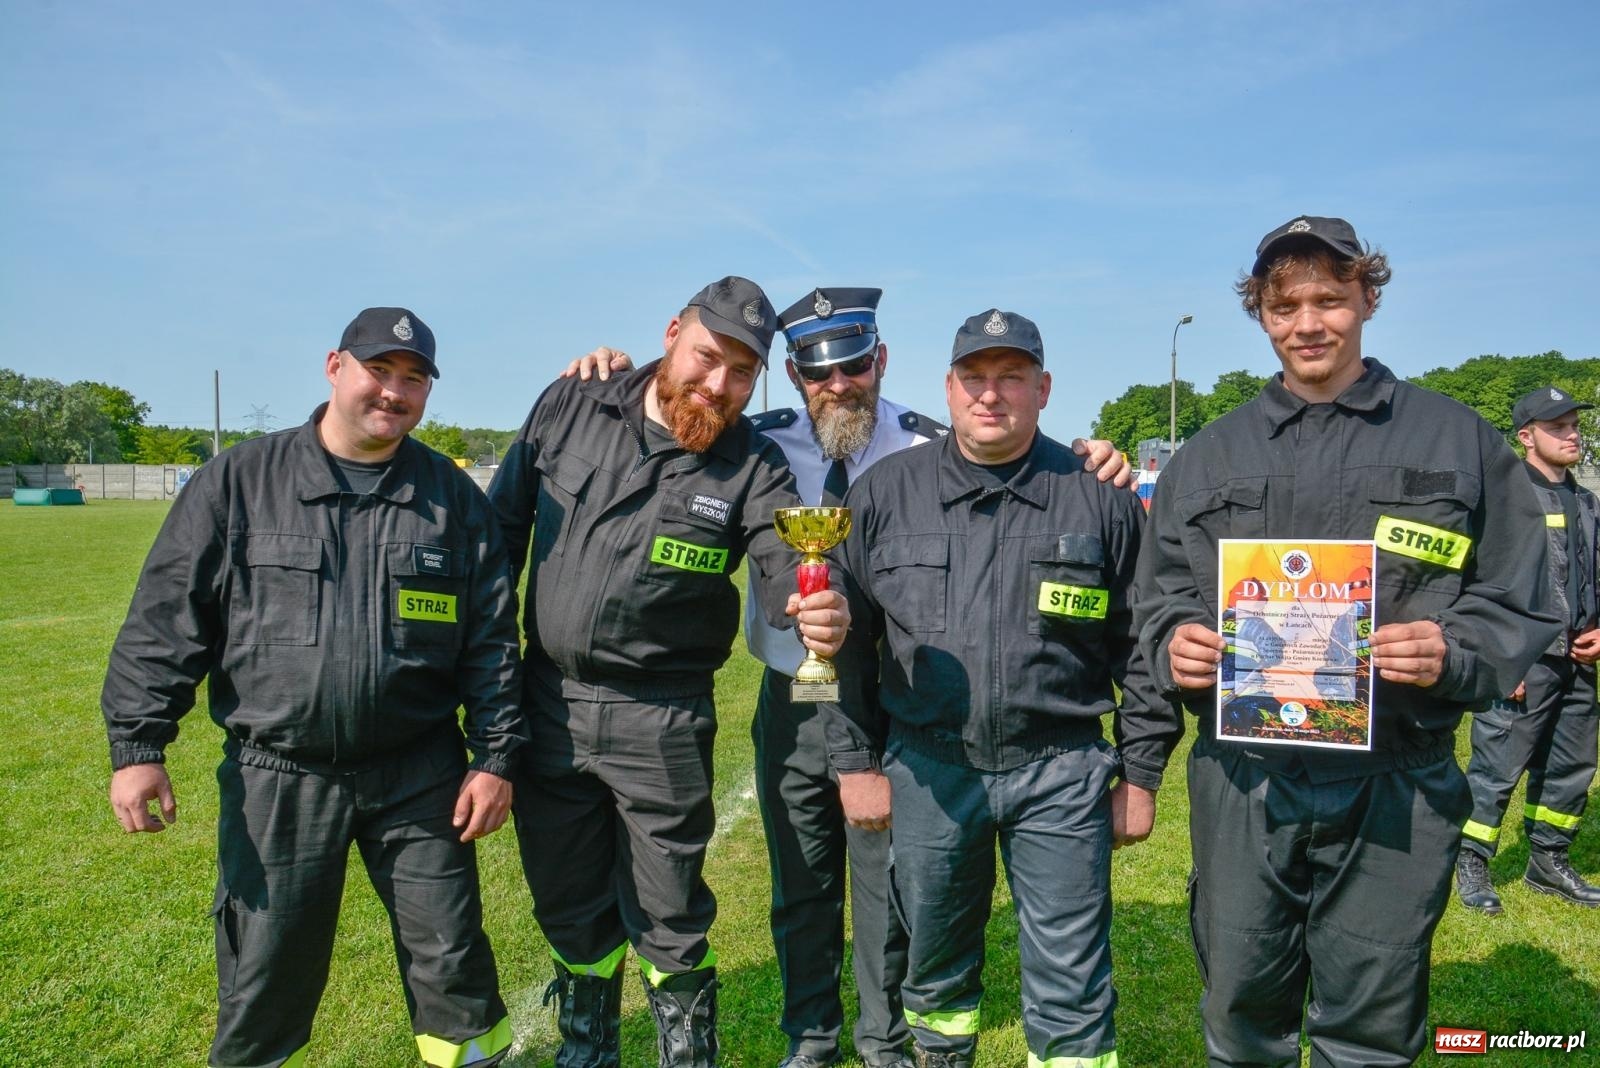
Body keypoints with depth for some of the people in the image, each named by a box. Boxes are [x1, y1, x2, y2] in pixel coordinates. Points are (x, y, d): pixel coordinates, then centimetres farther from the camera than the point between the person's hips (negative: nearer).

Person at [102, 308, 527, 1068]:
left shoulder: (454, 499, 1)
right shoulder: (237, 482, -2)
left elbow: (491, 640, 2)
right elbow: (165, 620, -1)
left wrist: (495, 756, -2)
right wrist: (138, 745, -6)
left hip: (420, 776, 1)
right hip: (276, 780, 0)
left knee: (452, 962, 11)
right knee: (263, 978, 14)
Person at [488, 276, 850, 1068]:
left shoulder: (755, 467, -7)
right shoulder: (568, 409, -1)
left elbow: (787, 565, -20)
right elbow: (503, 525, 5)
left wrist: (816, 609, -44)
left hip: (662, 722, -2)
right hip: (548, 706, 3)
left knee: (667, 920, 11)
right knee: (569, 910, 20)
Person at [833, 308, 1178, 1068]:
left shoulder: (1100, 498, -1)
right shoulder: (885, 491, 1)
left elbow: (1140, 646, 4)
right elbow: (848, 640, 5)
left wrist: (1140, 774, 4)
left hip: (1062, 772, -1)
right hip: (927, 769, 2)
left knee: (1071, 991, 7)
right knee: (934, 963, 20)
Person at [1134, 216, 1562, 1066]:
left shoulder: (1457, 439, 5)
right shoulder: (1209, 455, 10)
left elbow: (1516, 606, 4)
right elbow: (1161, 597, 12)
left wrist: (1453, 656, -16)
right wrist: (1173, 645, -10)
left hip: (1395, 785, -1)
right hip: (1240, 780, 2)